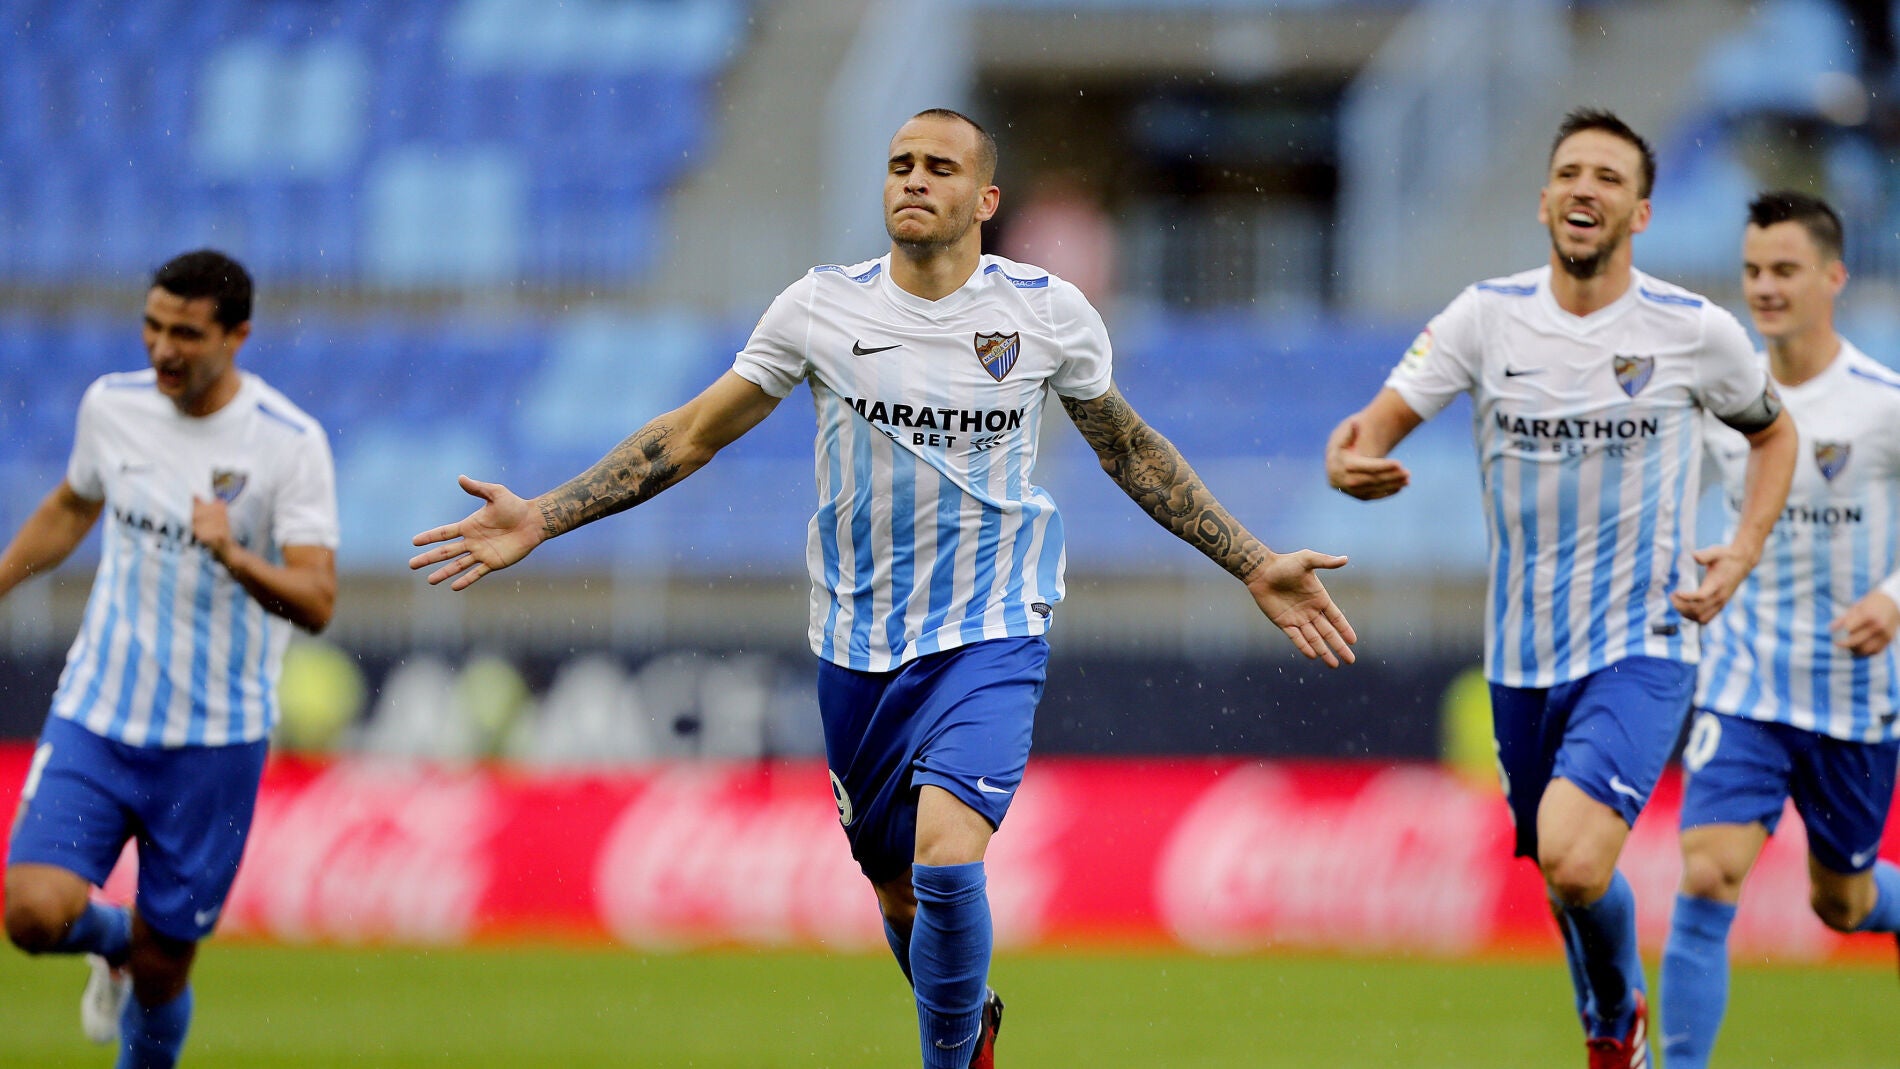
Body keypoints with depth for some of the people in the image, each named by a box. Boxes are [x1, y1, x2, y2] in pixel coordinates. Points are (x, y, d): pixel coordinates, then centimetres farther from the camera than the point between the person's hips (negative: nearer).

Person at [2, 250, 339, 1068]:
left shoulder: (290, 444, -12)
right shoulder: (111, 405, 0)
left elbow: (316, 602, -19)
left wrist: (234, 556, -36)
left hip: (215, 739, -2)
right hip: (94, 720, 3)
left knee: (160, 972, 2)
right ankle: (111, 939, 20)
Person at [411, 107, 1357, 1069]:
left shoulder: (1048, 312, -4)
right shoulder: (822, 306, -4)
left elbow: (1130, 450, 12)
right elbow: (689, 437, 3)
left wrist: (1254, 567, 11)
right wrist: (539, 519, -4)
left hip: (990, 636, -2)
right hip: (859, 645, 2)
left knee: (946, 855, -24)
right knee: (898, 892, 12)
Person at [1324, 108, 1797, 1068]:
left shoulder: (1696, 332, -6)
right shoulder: (1487, 316, -3)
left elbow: (1772, 434, 13)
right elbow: (1378, 427, -6)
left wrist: (1742, 551, -3)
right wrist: (1349, 459, -31)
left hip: (1642, 647, -3)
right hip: (1522, 654, 3)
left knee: (1574, 862, -23)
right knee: (1561, 869, 15)